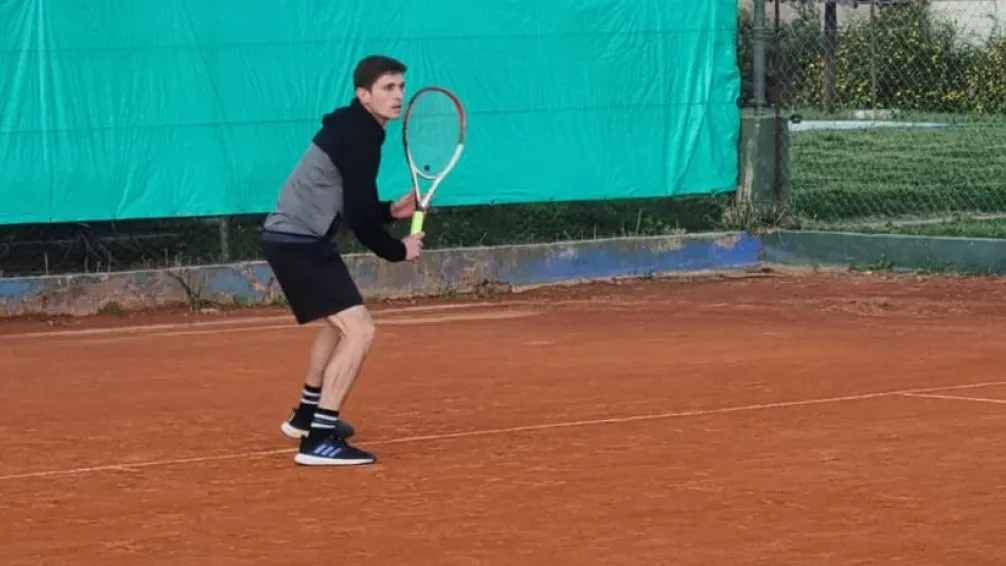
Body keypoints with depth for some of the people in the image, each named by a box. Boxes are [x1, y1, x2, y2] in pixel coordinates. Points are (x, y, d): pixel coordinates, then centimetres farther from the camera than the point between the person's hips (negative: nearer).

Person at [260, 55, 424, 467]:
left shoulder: (353, 130, 14)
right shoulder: (359, 137, -17)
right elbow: (359, 219, -19)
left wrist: (391, 210, 9)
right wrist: (398, 250, -5)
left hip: (296, 239, 11)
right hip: (299, 243, -11)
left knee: (339, 323, 31)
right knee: (359, 329, -17)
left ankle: (307, 415, 47)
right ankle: (320, 440, -21)